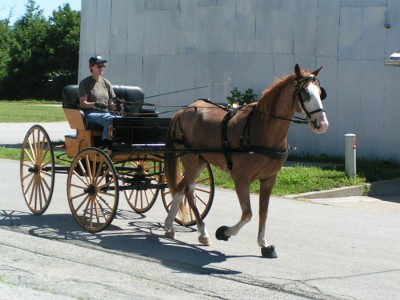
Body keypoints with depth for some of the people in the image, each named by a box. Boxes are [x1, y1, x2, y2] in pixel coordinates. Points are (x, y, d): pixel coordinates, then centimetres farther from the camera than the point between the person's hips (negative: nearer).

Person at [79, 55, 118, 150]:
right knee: (110, 119, -37)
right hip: (91, 113, -5)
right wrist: (95, 104, -22)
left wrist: (116, 105, -6)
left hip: (105, 113, 5)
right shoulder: (85, 83, 6)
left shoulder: (106, 83, 20)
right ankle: (105, 144, -39)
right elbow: (82, 103, -3)